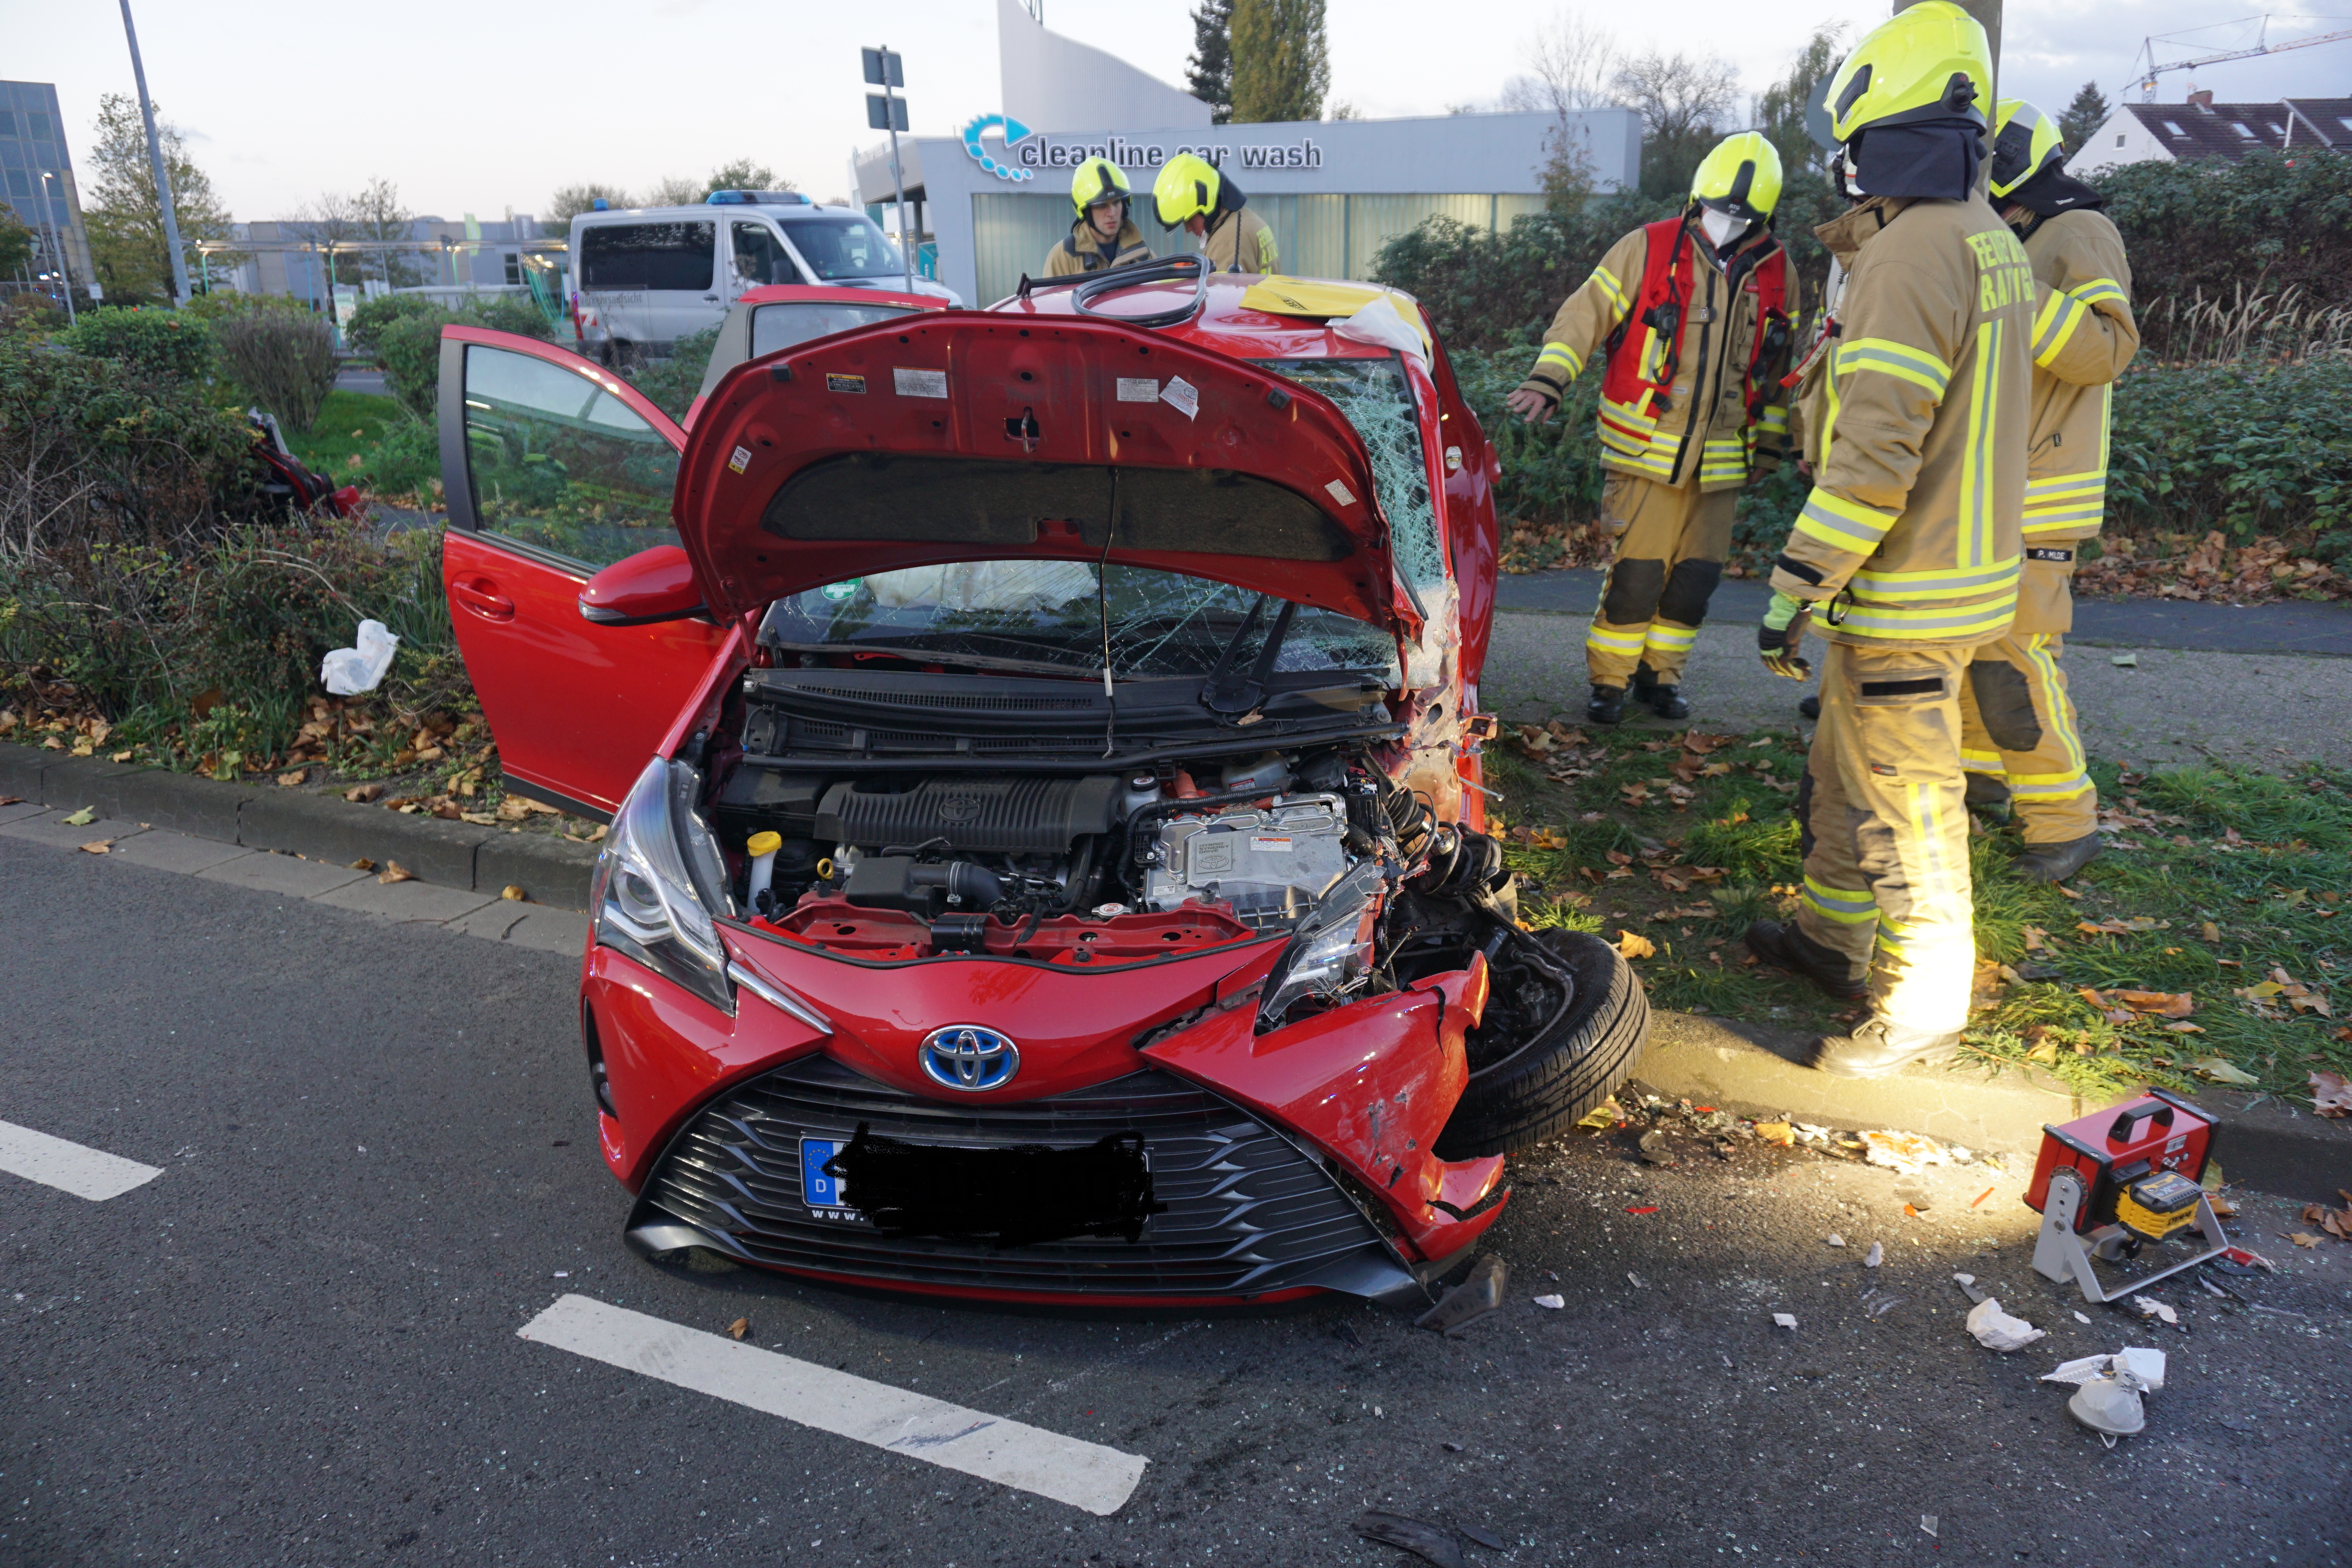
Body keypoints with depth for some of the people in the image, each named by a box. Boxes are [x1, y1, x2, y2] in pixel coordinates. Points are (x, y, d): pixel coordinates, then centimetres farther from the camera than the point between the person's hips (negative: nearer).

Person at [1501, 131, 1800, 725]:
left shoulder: (1778, 274, 8)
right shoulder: (1648, 250, -4)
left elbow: (1776, 367, 19)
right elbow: (1586, 314, -5)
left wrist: (1770, 440, 20)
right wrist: (1548, 379, -18)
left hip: (1723, 460, 4)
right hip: (1649, 450, -4)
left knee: (1696, 577, 9)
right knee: (1637, 574, -5)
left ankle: (1659, 673, 27)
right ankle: (1608, 681, 11)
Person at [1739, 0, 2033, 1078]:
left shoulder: (1910, 255, -20)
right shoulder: (1989, 239, 12)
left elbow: (1874, 456, -25)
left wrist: (1794, 586, -20)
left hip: (1907, 597, -10)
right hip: (1964, 564, 10)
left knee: (1906, 811, 1)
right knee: (1842, 775, 23)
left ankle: (1923, 1013, 14)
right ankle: (1833, 938, 39)